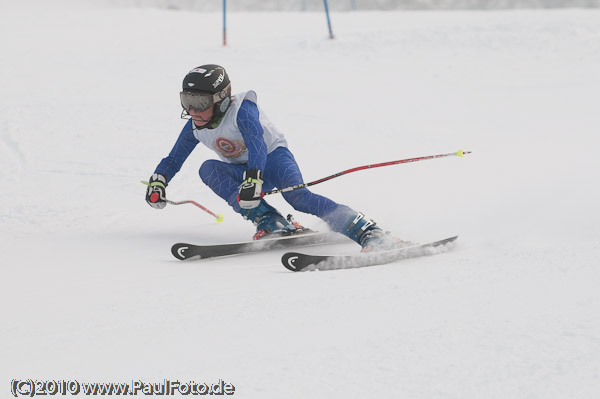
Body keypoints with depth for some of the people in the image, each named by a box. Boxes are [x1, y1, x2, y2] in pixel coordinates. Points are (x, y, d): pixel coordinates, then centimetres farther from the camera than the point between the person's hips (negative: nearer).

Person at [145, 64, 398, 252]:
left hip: (273, 157, -6)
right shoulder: (195, 127, -2)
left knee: (297, 196, -35)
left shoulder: (242, 110, -22)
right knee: (209, 168, -24)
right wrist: (158, 181, -9)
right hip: (246, 172, 6)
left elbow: (257, 144, -38)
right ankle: (268, 221, -33)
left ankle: (366, 232, -43)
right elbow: (173, 160, 10)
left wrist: (253, 179, -53)